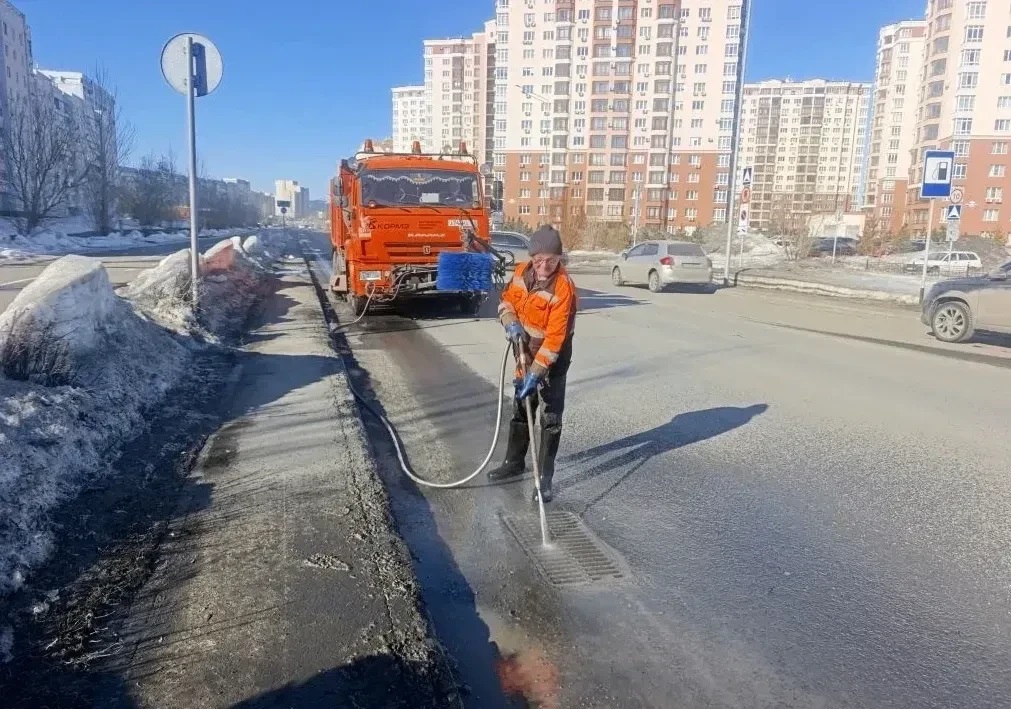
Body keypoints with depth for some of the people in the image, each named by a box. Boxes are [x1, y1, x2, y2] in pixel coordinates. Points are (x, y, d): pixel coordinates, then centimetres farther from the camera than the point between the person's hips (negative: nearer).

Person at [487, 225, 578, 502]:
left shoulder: (564, 288, -27)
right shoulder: (522, 270, -7)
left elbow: (555, 338, -29)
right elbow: (507, 299, 9)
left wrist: (535, 373, -31)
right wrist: (511, 323, -12)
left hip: (552, 362, -7)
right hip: (525, 354, 7)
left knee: (551, 419, 1)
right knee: (520, 410, 20)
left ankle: (544, 477, 12)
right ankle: (514, 462, 37)